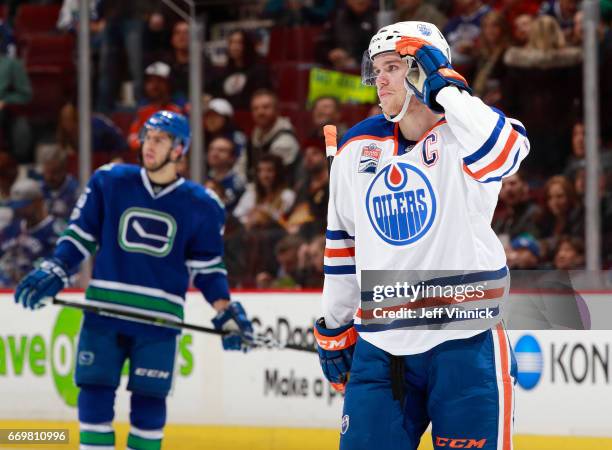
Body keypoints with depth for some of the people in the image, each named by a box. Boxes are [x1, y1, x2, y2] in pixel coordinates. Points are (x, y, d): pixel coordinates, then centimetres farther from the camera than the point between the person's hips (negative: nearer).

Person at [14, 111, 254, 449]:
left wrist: (227, 313, -1)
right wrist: (53, 273, -3)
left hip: (159, 320, -1)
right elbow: (81, 234, 9)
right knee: (95, 395, -3)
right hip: (104, 311, 1)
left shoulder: (200, 205, 3)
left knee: (149, 402, 0)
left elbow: (208, 266, 9)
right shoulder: (110, 182, 3)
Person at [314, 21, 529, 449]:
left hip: (464, 342, -4)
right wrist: (334, 328, 23)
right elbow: (343, 241, 21)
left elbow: (502, 153, -30)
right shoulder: (357, 148, 10)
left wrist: (447, 89, -21)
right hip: (379, 347, 4)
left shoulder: (463, 130, -4)